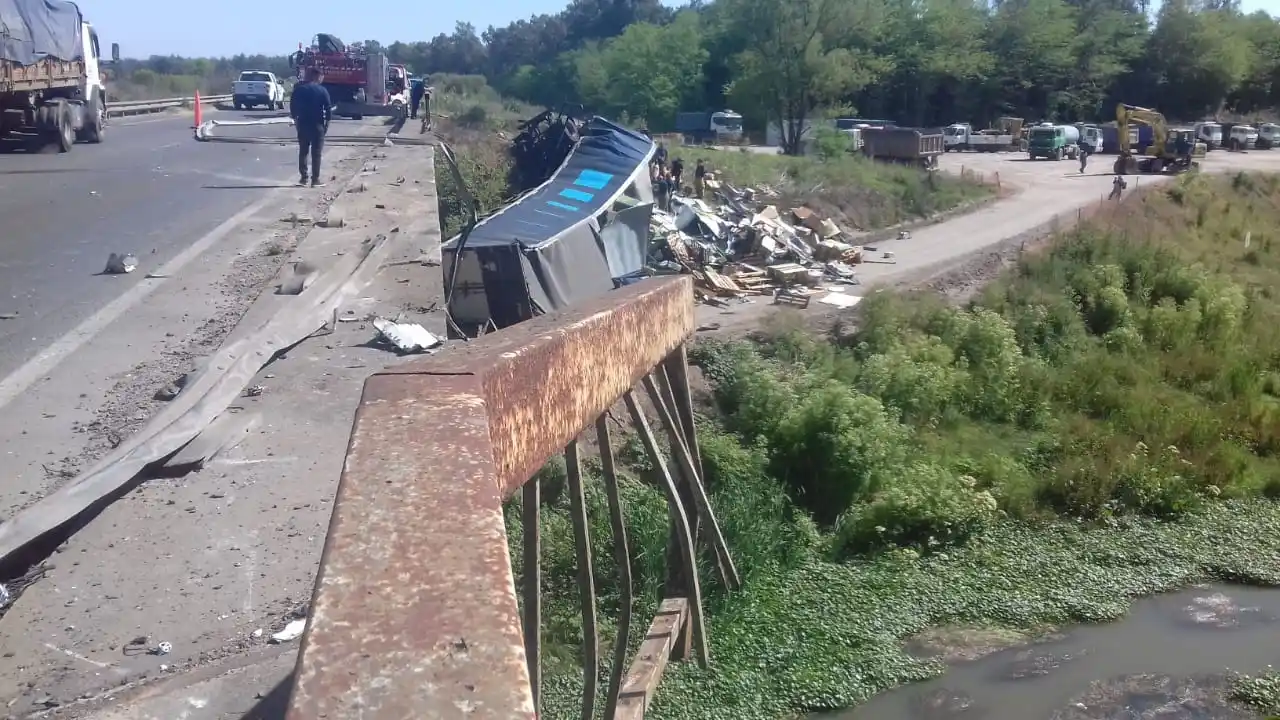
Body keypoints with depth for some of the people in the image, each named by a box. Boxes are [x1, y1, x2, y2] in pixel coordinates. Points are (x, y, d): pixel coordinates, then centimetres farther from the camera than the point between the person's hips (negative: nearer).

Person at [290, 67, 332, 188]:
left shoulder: (298, 89, 3)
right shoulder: (322, 90, -7)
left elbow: (292, 105, 7)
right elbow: (328, 108, -10)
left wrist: (295, 119, 17)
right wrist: (327, 121, -1)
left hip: (302, 123, 3)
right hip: (317, 124, -3)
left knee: (303, 151, 13)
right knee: (316, 153, 1)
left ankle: (303, 177, 11)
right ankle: (315, 179, -1)